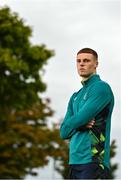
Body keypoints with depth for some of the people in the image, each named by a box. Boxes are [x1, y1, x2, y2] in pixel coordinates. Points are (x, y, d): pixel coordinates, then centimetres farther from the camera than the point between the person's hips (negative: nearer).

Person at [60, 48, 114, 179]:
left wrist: (69, 124, 9)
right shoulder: (75, 97, 21)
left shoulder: (101, 87, -4)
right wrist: (81, 124, -5)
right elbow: (63, 133, 13)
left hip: (93, 161, -8)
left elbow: (75, 121, -13)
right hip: (75, 160, 8)